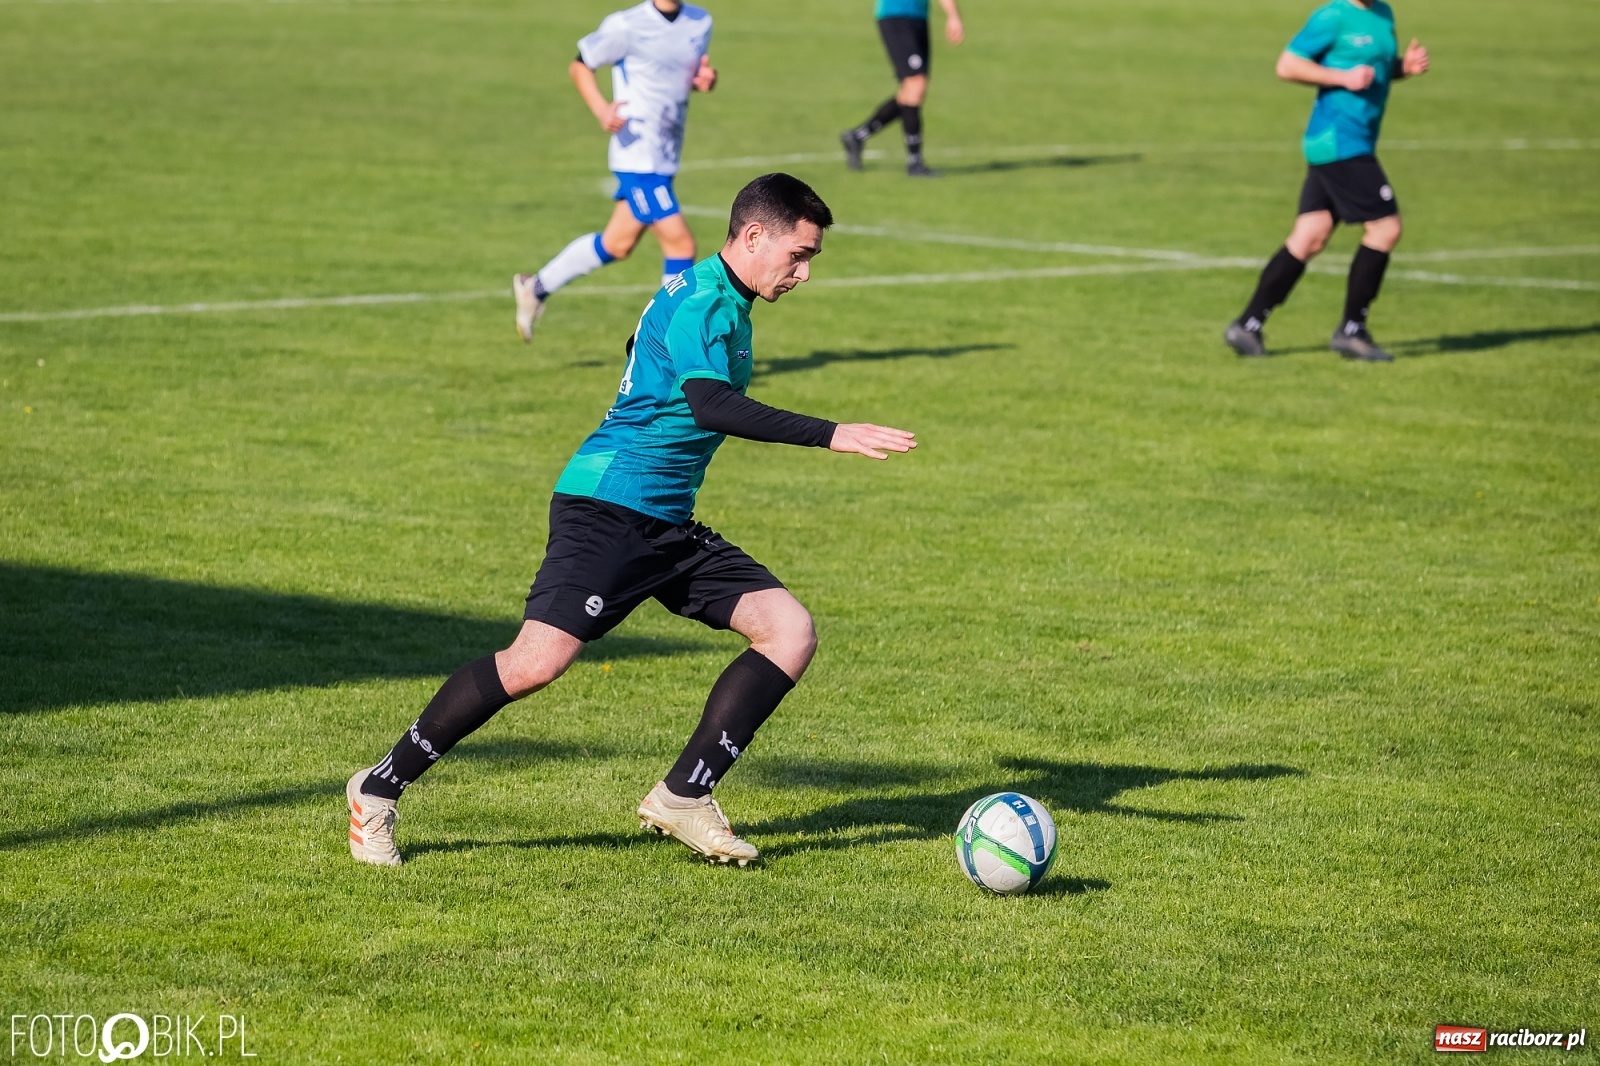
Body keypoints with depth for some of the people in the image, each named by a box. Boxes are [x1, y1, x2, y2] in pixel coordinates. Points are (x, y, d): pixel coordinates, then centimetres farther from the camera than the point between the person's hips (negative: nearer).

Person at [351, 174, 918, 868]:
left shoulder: (721, 302, 17)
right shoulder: (703, 302, -14)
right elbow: (713, 405, -31)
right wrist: (831, 436, -35)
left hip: (668, 525, 10)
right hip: (607, 507, -10)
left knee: (791, 632, -4)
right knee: (536, 663, -18)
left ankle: (683, 797, -3)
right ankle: (379, 791, -2)